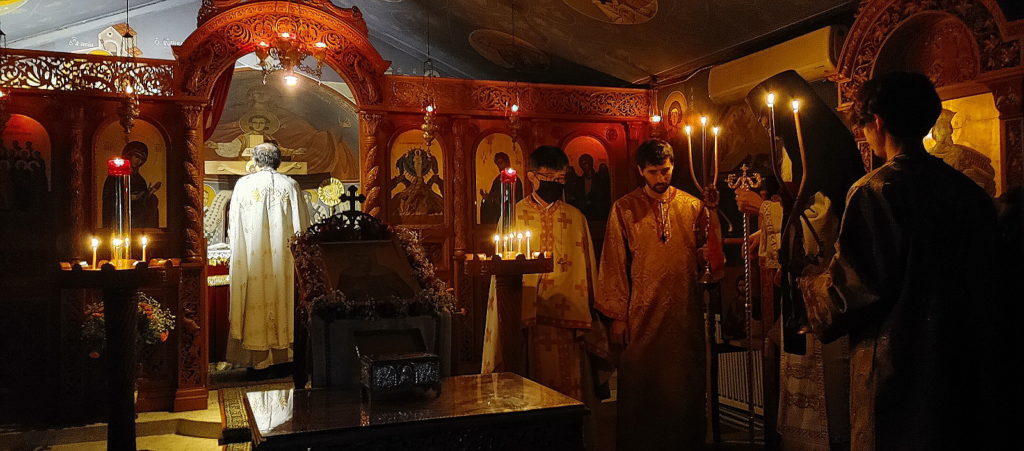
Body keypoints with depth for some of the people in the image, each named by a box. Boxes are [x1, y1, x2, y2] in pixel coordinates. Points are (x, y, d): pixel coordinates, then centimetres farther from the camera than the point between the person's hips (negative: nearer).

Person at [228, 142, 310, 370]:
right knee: (281, 293, 9)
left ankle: (257, 354, 8)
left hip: (252, 256, -1)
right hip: (283, 256, 1)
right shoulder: (290, 185, 0)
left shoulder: (243, 184, -2)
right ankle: (283, 349, 14)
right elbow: (302, 225, 2)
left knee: (256, 297, 4)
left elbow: (234, 225, 3)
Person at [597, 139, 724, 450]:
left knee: (684, 388, 8)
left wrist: (710, 258, -15)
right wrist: (617, 316, -3)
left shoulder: (693, 206, 7)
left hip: (685, 314, 2)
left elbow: (712, 264, 8)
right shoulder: (625, 209, 1)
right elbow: (614, 265, 0)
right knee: (641, 389, 6)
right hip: (642, 315, -2)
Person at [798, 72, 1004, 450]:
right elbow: (986, 282, 13)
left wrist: (809, 285, 4)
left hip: (898, 369, -6)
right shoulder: (970, 191, 5)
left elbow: (850, 288, -16)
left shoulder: (874, 191, -15)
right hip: (968, 370, 7)